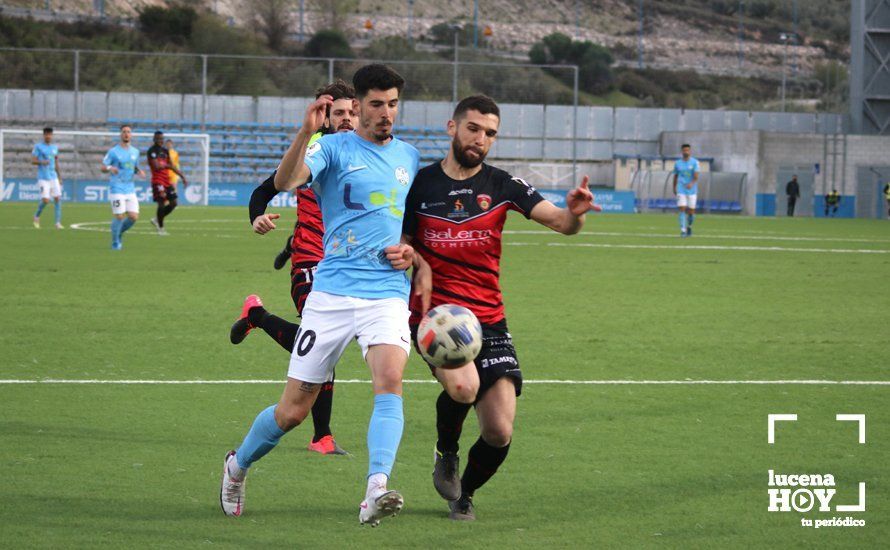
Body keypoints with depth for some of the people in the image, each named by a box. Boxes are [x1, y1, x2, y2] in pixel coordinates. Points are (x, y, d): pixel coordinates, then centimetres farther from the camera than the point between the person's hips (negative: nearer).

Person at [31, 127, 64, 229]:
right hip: (43, 178, -5)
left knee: (57, 198, -6)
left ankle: (58, 223, -2)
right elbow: (33, 161, -6)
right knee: (45, 200, -12)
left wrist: (59, 177, 21)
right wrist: (42, 162, -25)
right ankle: (36, 216, 16)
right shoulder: (38, 146, -1)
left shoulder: (55, 147, 14)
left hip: (53, 177, 5)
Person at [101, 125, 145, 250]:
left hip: (130, 189, 5)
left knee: (134, 217, -3)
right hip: (116, 188, -5)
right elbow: (103, 168, -2)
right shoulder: (113, 151, -3)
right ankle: (115, 242, 9)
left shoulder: (135, 152, 13)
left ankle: (119, 233, 24)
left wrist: (139, 172, 1)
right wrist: (110, 168, -25)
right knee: (119, 216, -10)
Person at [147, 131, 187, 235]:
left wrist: (182, 177, 20)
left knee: (173, 203, 5)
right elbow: (156, 166, -19)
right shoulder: (152, 151, -9)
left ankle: (157, 219, 22)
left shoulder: (165, 151, 16)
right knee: (161, 203, -11)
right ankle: (161, 227, 2)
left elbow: (171, 166, 22)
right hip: (158, 180, -8)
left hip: (167, 180, 8)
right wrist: (167, 165, -3)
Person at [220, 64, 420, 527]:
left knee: (390, 378, -26)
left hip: (388, 294, 3)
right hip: (332, 293, -3)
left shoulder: (409, 158, 14)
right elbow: (284, 181, -21)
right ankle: (237, 467, 32)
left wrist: (412, 251, 6)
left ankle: (376, 493, -35)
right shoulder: (334, 148, -1)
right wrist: (306, 132, -37)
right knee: (293, 409, 3)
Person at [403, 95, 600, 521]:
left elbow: (560, 222, -6)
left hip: (488, 318, 2)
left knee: (499, 433, -6)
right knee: (463, 385, -33)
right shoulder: (421, 183, 2)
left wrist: (573, 212, -30)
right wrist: (418, 265, -11)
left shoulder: (501, 185, 3)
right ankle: (446, 454, 0)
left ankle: (464, 493, 25)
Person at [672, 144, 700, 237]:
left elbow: (696, 177, -13)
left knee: (691, 211, 2)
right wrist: (674, 188, 25)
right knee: (682, 209, -12)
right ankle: (683, 230, -12)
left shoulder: (694, 163, -1)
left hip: (692, 190, -1)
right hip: (681, 190, 1)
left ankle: (689, 226, 29)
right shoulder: (678, 164, 7)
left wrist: (691, 183, -31)